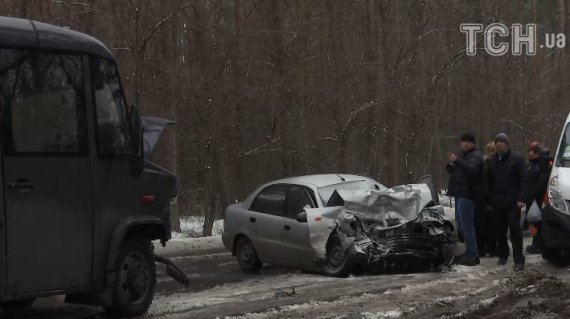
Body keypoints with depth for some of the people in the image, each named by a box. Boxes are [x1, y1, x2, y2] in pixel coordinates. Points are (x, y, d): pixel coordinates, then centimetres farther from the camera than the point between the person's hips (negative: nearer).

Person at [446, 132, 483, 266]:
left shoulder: (475, 156, -7)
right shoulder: (461, 155, 22)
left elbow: (472, 169, -26)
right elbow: (453, 171, 27)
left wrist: (457, 161, -34)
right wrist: (450, 165, 5)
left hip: (466, 195, -10)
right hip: (459, 194, 10)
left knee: (466, 225, -12)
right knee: (461, 225, 12)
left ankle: (472, 255, -12)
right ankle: (469, 252, 18)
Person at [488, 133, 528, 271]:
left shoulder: (517, 159, -1)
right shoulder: (492, 161, 15)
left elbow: (524, 180, -6)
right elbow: (489, 182, 18)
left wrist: (521, 199, -16)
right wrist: (489, 199, 9)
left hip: (512, 202, -5)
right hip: (497, 202, 5)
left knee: (515, 229, -9)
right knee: (499, 230, 7)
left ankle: (519, 260, -9)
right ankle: (502, 255, 22)